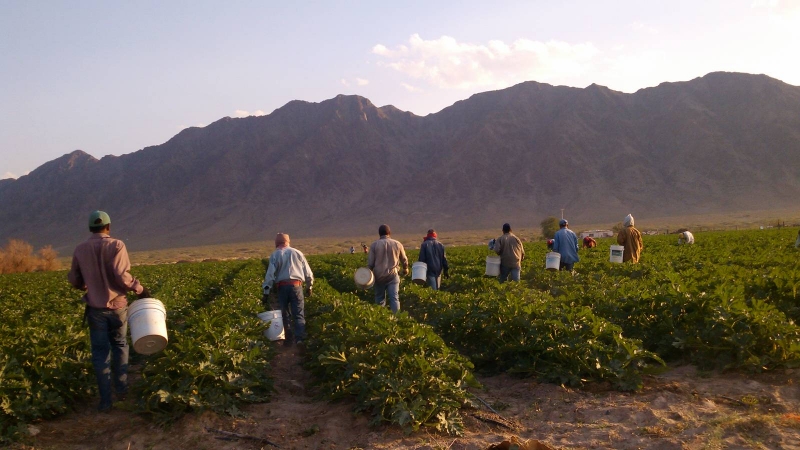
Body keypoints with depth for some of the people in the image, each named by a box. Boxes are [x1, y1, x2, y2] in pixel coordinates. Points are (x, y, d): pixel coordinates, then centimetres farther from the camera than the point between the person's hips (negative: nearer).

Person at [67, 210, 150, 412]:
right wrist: (140, 289, -5)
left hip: (95, 307, 1)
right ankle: (121, 388, 20)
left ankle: (105, 400, 7)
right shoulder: (116, 245, -10)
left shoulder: (80, 249, 1)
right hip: (117, 305, -1)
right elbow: (121, 276, -18)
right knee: (119, 345, 19)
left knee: (100, 352, 7)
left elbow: (74, 280, 7)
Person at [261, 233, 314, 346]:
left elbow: (270, 274, -4)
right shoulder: (297, 253, 11)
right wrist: (309, 287, 25)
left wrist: (266, 293, -4)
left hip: (281, 287, 0)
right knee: (299, 315, 0)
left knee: (284, 314, 13)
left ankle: (288, 340, 14)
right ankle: (299, 339, -15)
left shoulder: (275, 255, 5)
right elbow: (308, 273, 13)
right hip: (296, 286, 1)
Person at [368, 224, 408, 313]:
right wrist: (405, 269, 35)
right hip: (392, 275, 0)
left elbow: (370, 262, -3)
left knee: (379, 299, 13)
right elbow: (404, 259, 16)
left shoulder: (374, 245, -3)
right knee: (394, 298, -1)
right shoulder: (397, 244, 2)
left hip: (379, 276, 0)